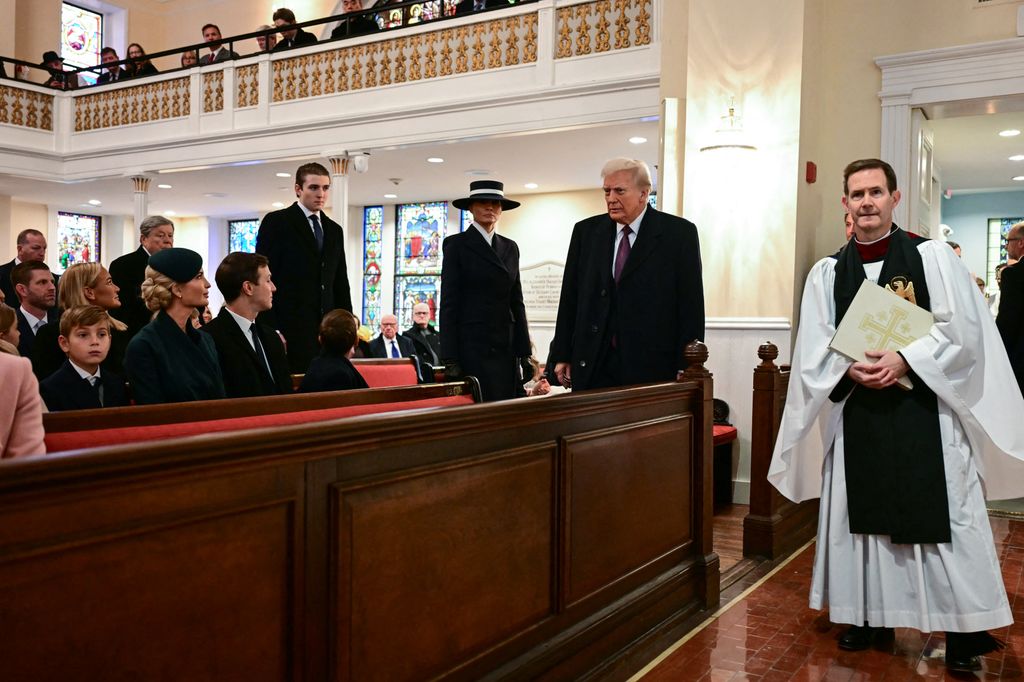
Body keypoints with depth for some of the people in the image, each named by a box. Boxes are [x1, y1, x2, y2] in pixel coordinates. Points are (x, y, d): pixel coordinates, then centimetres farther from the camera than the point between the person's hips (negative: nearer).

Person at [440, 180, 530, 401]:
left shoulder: (510, 247, 15)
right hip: (472, 346, -5)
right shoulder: (456, 244, 0)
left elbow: (516, 301, 15)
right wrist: (450, 360, -10)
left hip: (506, 347, 5)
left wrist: (524, 351, 9)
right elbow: (449, 302, -4)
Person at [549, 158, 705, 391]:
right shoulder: (585, 231, 10)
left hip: (652, 369, -2)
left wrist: (687, 371, -6)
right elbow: (569, 298, 12)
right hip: (592, 368, 3)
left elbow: (691, 306, -2)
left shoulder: (680, 233, 0)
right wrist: (562, 355, 8)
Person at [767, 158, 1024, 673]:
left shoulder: (934, 257, 1)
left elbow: (960, 329, -6)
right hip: (857, 411, 3)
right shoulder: (827, 272, 7)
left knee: (942, 516, 0)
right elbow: (815, 348, 3)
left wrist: (903, 360, -19)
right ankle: (872, 616, 23)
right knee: (863, 513, 8)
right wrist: (851, 370, -16)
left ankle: (962, 629, 13)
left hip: (927, 408, -3)